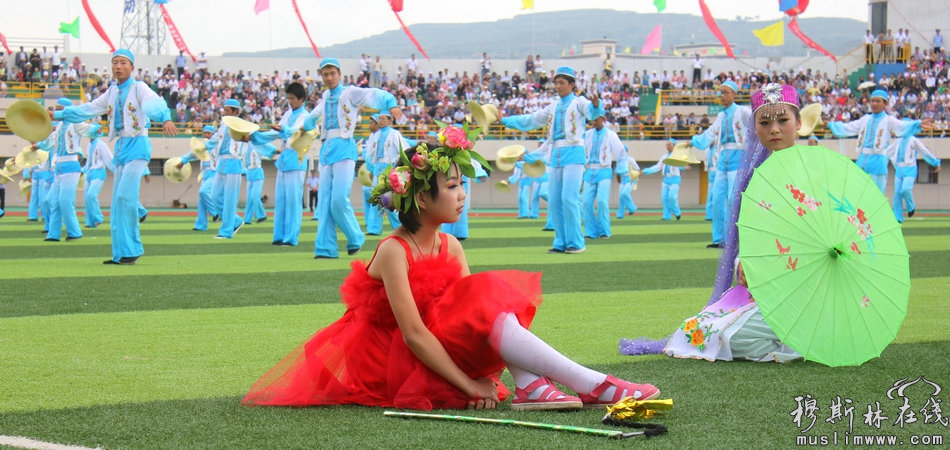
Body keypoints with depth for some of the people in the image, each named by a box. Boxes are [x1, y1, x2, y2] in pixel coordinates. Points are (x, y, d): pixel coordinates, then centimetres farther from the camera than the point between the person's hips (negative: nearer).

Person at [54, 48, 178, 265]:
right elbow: (88, 109, 22)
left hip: (137, 145, -7)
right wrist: (57, 115, 24)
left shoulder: (139, 88, -8)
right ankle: (120, 254, 9)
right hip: (121, 147, 7)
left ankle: (131, 250, -12)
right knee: (117, 202, 5)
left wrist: (166, 119, -49)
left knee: (125, 195, -19)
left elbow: (155, 104, -28)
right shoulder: (112, 92, 12)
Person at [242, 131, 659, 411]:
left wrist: (486, 377, -20)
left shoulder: (450, 248, 5)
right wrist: (470, 385, -27)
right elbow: (414, 334, -25)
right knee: (489, 312, -27)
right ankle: (594, 387, -32)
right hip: (390, 364, -8)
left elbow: (474, 307, -2)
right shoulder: (393, 252, -18)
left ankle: (530, 386, -24)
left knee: (498, 295, -7)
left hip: (440, 349, 8)